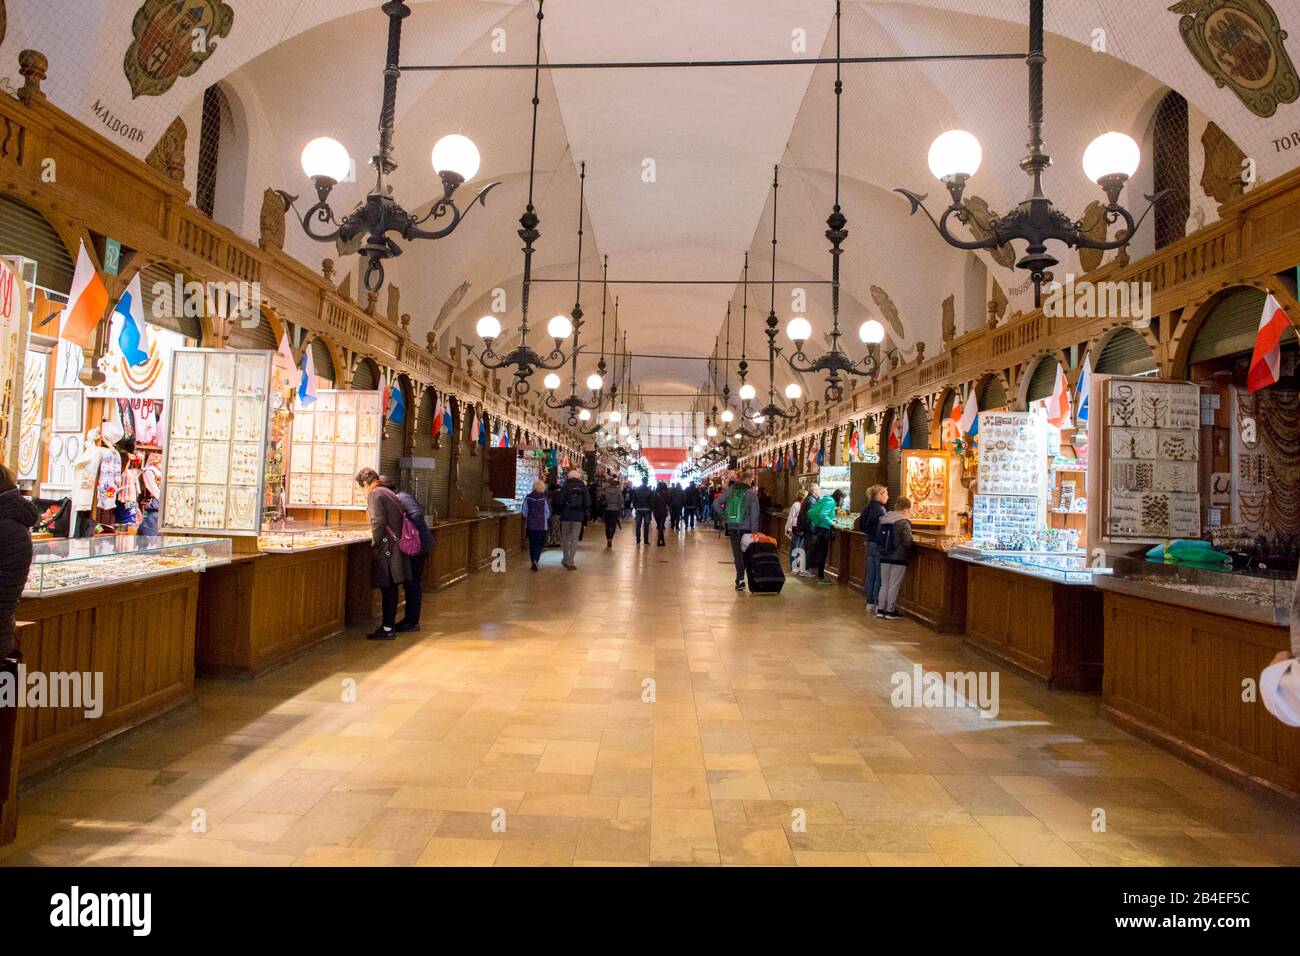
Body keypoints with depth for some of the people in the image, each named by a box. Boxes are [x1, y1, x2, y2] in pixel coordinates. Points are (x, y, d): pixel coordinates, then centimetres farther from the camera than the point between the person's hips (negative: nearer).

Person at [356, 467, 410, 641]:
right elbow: (400, 519, 19)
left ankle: (387, 629, 1)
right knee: (391, 588, 15)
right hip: (396, 546, 9)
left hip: (385, 548, -9)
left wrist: (375, 544, -10)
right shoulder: (389, 493, 19)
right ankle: (390, 623, 23)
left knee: (387, 589, -4)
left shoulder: (374, 495, -8)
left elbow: (378, 522, -19)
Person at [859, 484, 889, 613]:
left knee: (870, 575, 12)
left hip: (870, 543, 8)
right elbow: (882, 529, -20)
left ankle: (870, 604, 18)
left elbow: (862, 526, 13)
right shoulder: (880, 509, -16)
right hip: (878, 544, -8)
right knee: (879, 576, -2)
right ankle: (877, 605, 1)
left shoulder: (868, 508, 10)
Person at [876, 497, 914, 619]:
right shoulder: (903, 522, -14)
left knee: (884, 584, 14)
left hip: (884, 558, 6)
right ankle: (890, 611, 7)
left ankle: (880, 609, 15)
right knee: (894, 586, 3)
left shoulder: (883, 520, 5)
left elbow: (878, 539, 10)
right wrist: (909, 553, -2)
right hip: (898, 559, -6)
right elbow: (908, 542, -20)